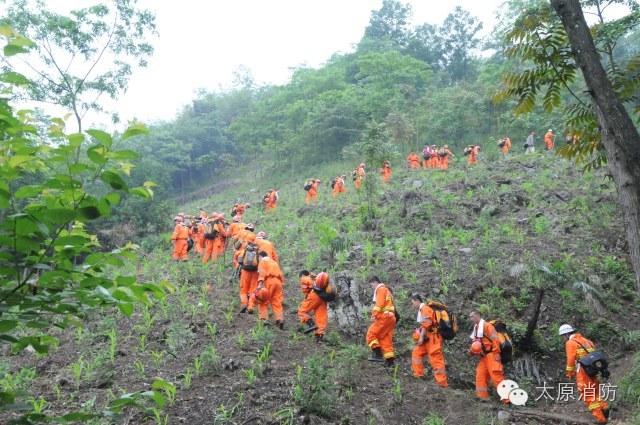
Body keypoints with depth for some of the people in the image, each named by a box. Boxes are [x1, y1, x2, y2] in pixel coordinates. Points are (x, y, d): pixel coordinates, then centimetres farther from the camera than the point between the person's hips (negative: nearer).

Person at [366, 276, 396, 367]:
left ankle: (377, 354, -18)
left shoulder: (381, 289, -1)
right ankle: (389, 359, 5)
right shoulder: (387, 291, 28)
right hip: (390, 318, 10)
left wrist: (374, 315, -17)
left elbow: (380, 303, -15)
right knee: (386, 339, 8)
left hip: (384, 317, -10)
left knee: (371, 334, -7)